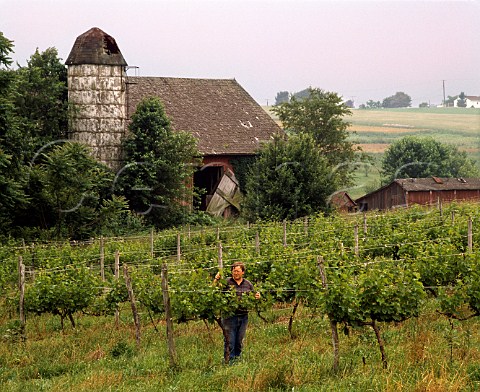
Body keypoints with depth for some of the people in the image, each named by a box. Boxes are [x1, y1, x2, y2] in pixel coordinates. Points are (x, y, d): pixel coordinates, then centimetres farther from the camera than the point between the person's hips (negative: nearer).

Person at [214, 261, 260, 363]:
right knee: (229, 343, -3)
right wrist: (216, 280, -25)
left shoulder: (248, 284, 11)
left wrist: (257, 297, -3)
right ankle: (229, 363, 3)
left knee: (239, 342, 13)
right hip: (229, 316, -4)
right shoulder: (226, 282, -1)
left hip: (243, 317, 4)